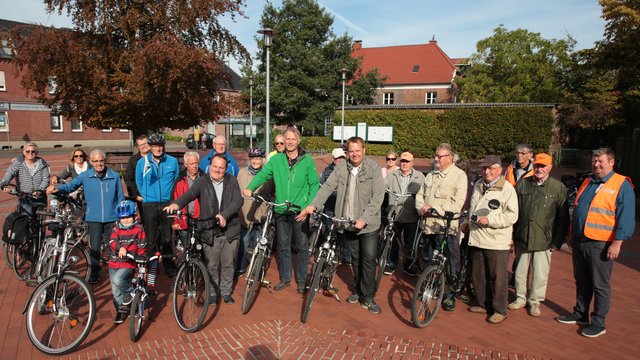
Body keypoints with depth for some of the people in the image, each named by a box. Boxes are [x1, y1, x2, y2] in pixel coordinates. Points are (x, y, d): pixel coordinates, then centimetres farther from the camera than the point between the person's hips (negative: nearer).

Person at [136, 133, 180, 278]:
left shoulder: (172, 161, 2)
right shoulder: (142, 162, 2)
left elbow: (176, 181, 13)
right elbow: (139, 183, 13)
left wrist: (169, 195, 9)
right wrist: (146, 196, 9)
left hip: (167, 204, 0)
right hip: (149, 205, 0)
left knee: (167, 238, 7)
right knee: (151, 239, 4)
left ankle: (169, 266, 20)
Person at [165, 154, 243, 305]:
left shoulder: (232, 181, 3)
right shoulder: (202, 182, 1)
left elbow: (238, 200, -10)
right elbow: (189, 194, -16)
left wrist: (224, 215, -26)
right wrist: (176, 204, -38)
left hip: (230, 230, 1)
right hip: (209, 231, -1)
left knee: (228, 263, 11)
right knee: (212, 265, 8)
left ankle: (226, 291, 29)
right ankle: (213, 292, 28)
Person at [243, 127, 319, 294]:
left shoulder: (307, 160, -4)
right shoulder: (276, 159, 3)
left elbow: (314, 185, -4)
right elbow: (262, 175, 0)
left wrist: (308, 208, -10)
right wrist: (250, 187, -19)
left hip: (300, 212, -2)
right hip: (281, 210, 3)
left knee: (302, 247, 7)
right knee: (283, 246, 13)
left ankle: (301, 279, 23)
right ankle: (285, 278, 29)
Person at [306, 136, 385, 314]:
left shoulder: (373, 169, -11)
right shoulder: (341, 168, 1)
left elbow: (378, 197, -16)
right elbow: (328, 187, -3)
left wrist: (364, 219, -24)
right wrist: (314, 204, -18)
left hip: (368, 224, -4)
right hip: (348, 223, 4)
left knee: (369, 259, -2)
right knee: (355, 258, 16)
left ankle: (368, 297, 12)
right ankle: (358, 289, 33)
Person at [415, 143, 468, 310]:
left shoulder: (459, 175, -5)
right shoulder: (431, 175, 16)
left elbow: (457, 203, -15)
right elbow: (420, 195, 15)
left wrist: (433, 207, -17)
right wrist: (421, 208, -6)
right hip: (429, 225, 6)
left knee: (449, 263, 2)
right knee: (430, 261, 14)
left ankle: (449, 296, 14)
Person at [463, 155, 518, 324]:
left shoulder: (507, 188, -9)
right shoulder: (478, 185, 14)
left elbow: (512, 215, -16)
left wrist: (489, 220, -22)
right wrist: (467, 221, 15)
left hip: (497, 242, -7)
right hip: (477, 238, 7)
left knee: (497, 278, 1)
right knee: (478, 275, 15)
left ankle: (500, 310, 16)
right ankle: (483, 304, 31)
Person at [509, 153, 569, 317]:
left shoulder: (558, 187, -3)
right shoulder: (522, 184, 4)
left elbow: (563, 217, -1)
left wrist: (557, 241, -2)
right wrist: (512, 234, 5)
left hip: (544, 239, -2)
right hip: (522, 237, 2)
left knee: (540, 273, 7)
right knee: (520, 270, 13)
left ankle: (535, 301, 25)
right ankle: (521, 298, 30)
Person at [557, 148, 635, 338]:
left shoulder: (622, 185, -9)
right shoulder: (588, 182, 12)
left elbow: (626, 218, -13)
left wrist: (616, 243, -17)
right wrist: (572, 234, 18)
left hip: (601, 245, -7)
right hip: (579, 242, 7)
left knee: (600, 285, 4)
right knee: (581, 282, 17)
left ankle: (599, 323, 15)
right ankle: (580, 314, 30)